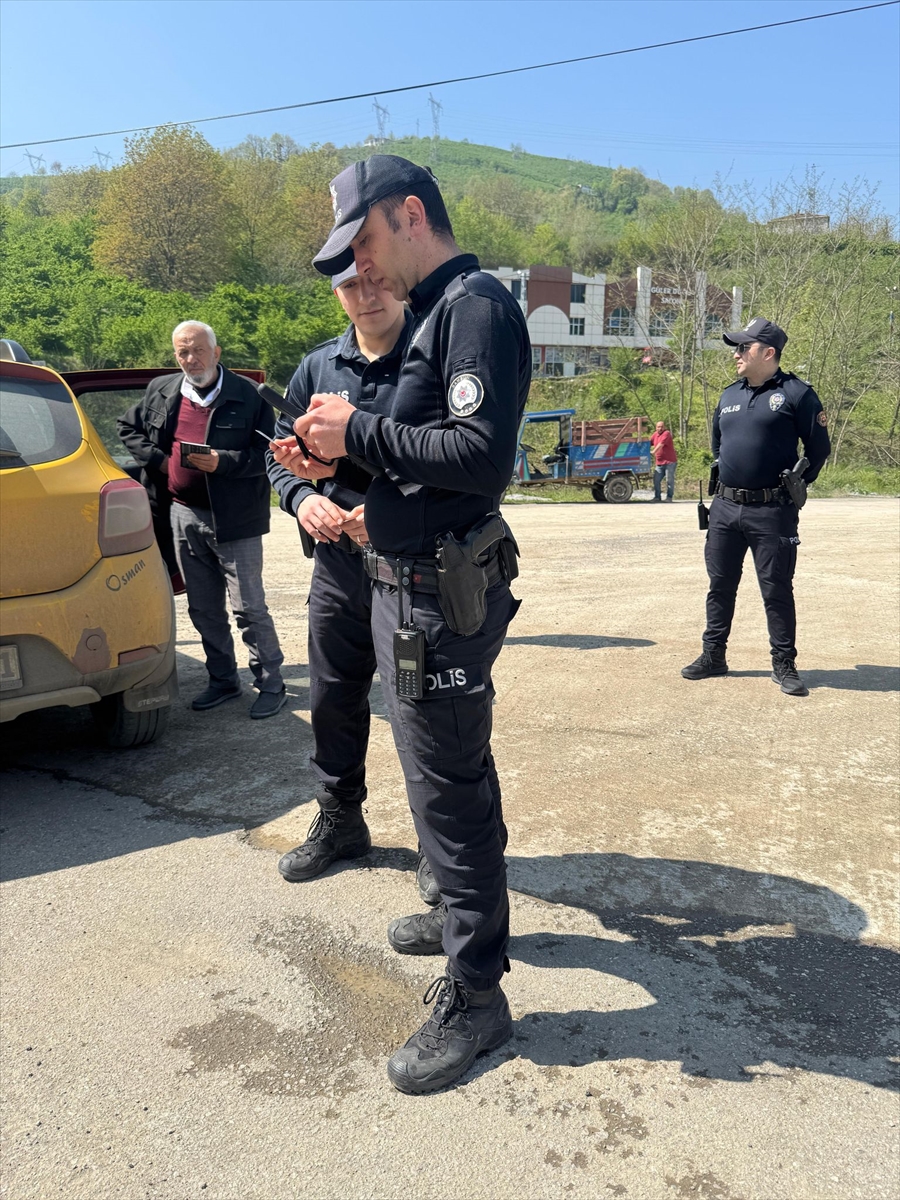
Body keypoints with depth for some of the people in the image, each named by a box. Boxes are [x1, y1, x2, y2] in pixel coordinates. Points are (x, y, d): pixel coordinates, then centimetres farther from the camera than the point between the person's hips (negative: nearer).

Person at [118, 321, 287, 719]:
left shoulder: (247, 395, -7)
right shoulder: (160, 391, 10)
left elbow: (266, 452, -10)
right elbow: (128, 427, 22)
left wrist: (223, 462, -23)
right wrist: (156, 458, 6)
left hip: (233, 519, -6)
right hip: (184, 515, 6)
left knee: (248, 607, -1)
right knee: (203, 608, 14)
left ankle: (271, 684, 11)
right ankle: (223, 680, 28)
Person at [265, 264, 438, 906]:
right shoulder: (318, 367, 10)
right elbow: (281, 449, 15)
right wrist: (302, 496, -6)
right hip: (338, 565, 5)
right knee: (333, 699, 15)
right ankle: (340, 822, 37)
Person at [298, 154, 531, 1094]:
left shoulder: (475, 305, -13)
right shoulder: (433, 311, 18)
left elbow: (482, 454, -25)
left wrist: (360, 433, -16)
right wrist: (341, 452, 2)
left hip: (440, 594, -10)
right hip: (410, 584, 10)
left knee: (447, 786, -1)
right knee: (452, 771, 21)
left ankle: (474, 994, 15)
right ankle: (468, 912, 42)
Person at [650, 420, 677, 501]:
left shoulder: (666, 433, -9)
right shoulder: (655, 434, 14)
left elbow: (661, 444, -20)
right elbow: (649, 443, 17)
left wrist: (653, 452, -26)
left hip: (669, 462, -7)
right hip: (659, 462, 7)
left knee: (669, 480, -4)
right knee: (656, 480, 1)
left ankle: (669, 497, 2)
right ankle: (657, 497, 8)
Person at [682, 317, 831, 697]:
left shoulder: (796, 394, -4)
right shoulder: (729, 395, 13)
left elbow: (818, 448, -1)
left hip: (772, 512, -6)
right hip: (725, 508, 6)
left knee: (777, 590, 1)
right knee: (720, 584, 11)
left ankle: (784, 665, 12)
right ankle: (713, 656, 22)